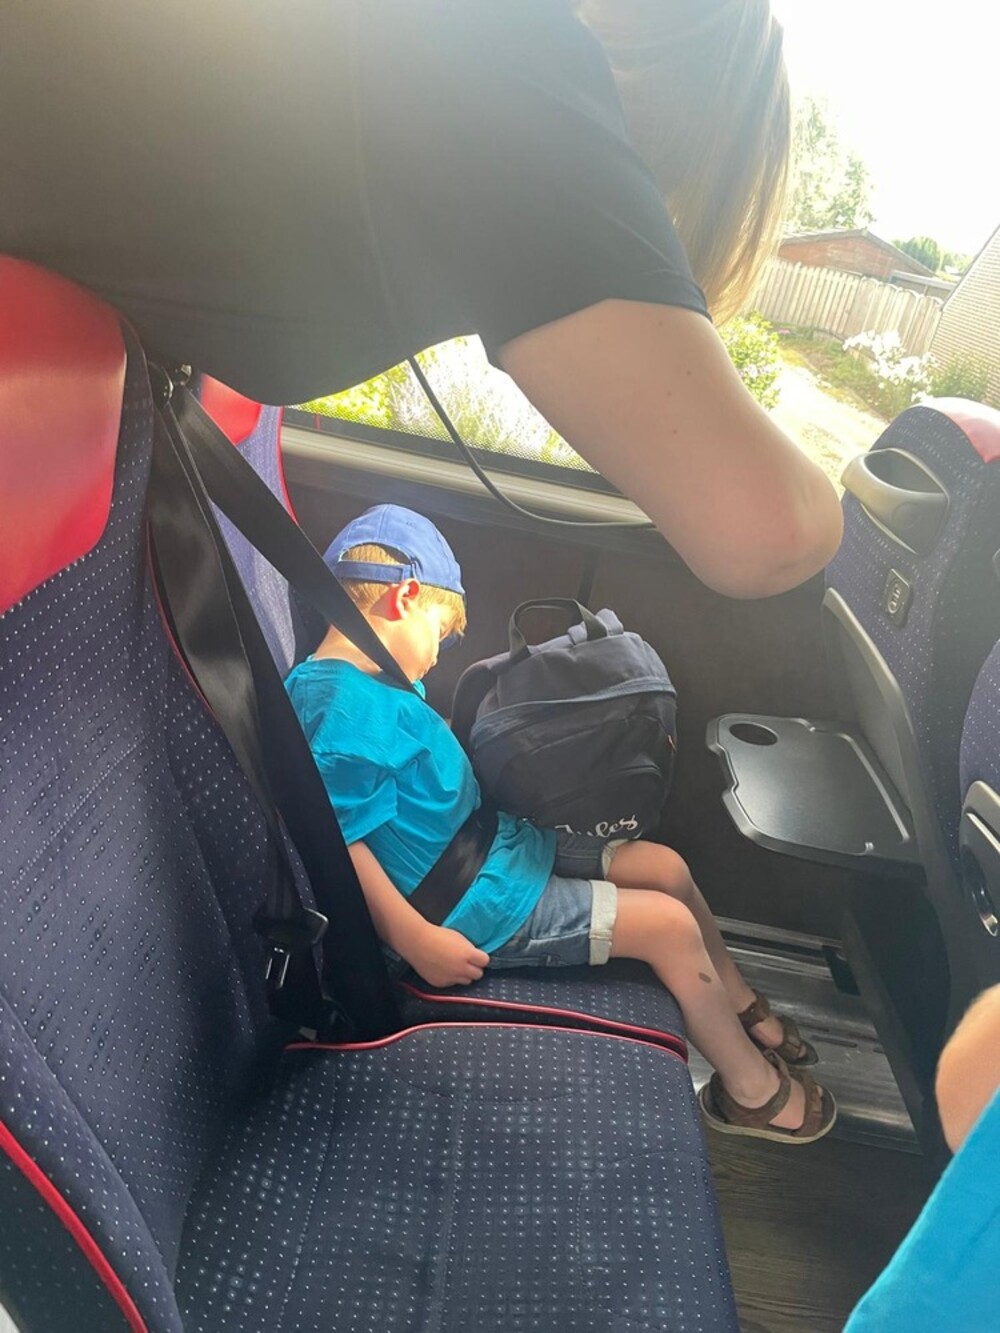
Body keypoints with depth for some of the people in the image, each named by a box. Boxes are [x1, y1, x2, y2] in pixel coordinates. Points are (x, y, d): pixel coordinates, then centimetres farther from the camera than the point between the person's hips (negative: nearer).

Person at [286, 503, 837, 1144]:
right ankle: (752, 1087, 17)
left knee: (666, 868, 10)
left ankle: (744, 1008, 33)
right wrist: (418, 941, -25)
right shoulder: (341, 706, -27)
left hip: (499, 844, 10)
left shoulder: (370, 683, 6)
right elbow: (334, 841, -29)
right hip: (479, 905, -10)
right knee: (670, 924, -6)